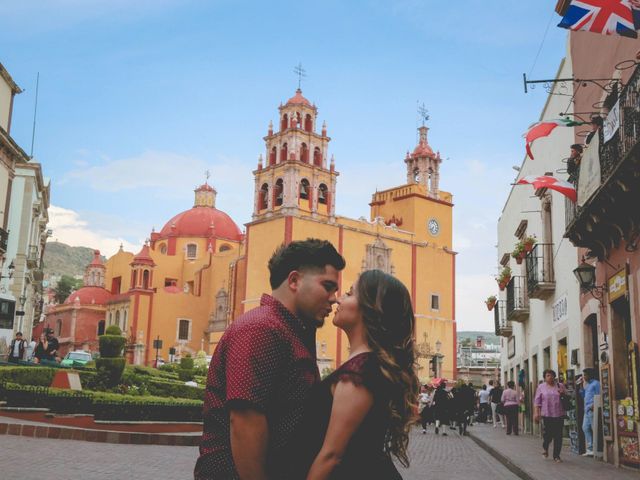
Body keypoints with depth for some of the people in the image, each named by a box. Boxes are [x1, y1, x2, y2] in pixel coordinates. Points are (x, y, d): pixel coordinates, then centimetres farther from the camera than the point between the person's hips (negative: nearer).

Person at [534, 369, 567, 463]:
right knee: (548, 434, -5)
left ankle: (556, 456, 12)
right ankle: (545, 447, 27)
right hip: (547, 414, -2)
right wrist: (536, 412, -2)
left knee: (558, 435, 1)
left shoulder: (560, 386, 10)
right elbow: (537, 401, 5)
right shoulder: (541, 387, 6)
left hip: (559, 414, 2)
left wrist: (563, 393, -6)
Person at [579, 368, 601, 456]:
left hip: (592, 409, -10)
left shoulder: (596, 383, -6)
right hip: (587, 410, 10)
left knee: (594, 429, -7)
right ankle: (589, 449, 13)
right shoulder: (587, 385, 21)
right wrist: (581, 385, 14)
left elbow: (598, 396, -12)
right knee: (585, 428, 8)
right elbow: (583, 395, 21)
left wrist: (594, 405, -22)